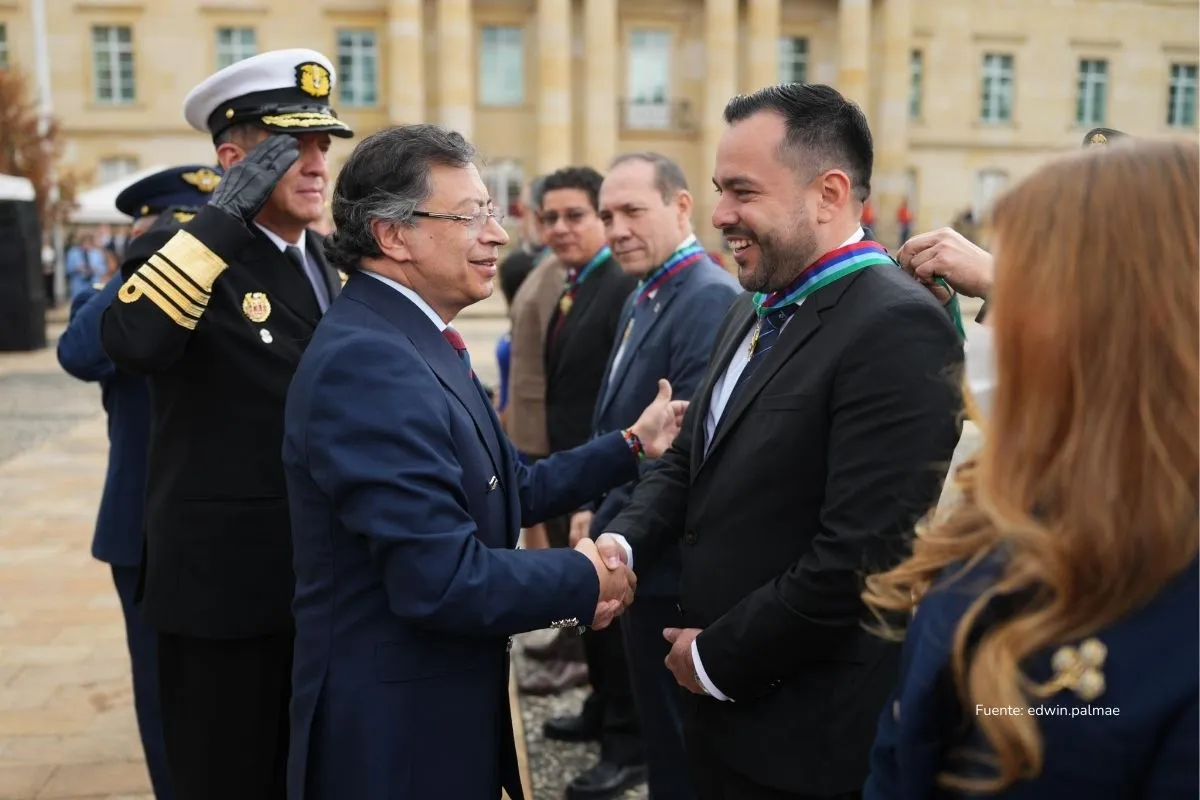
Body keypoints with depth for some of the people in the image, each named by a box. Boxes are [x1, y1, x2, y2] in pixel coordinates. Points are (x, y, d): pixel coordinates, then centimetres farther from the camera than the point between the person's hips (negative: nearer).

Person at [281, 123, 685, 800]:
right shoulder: (366, 361, -25)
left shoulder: (416, 342, 6)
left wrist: (632, 445, 11)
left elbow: (510, 491, 10)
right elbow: (443, 580, -30)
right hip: (394, 731, -9)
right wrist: (584, 579, -15)